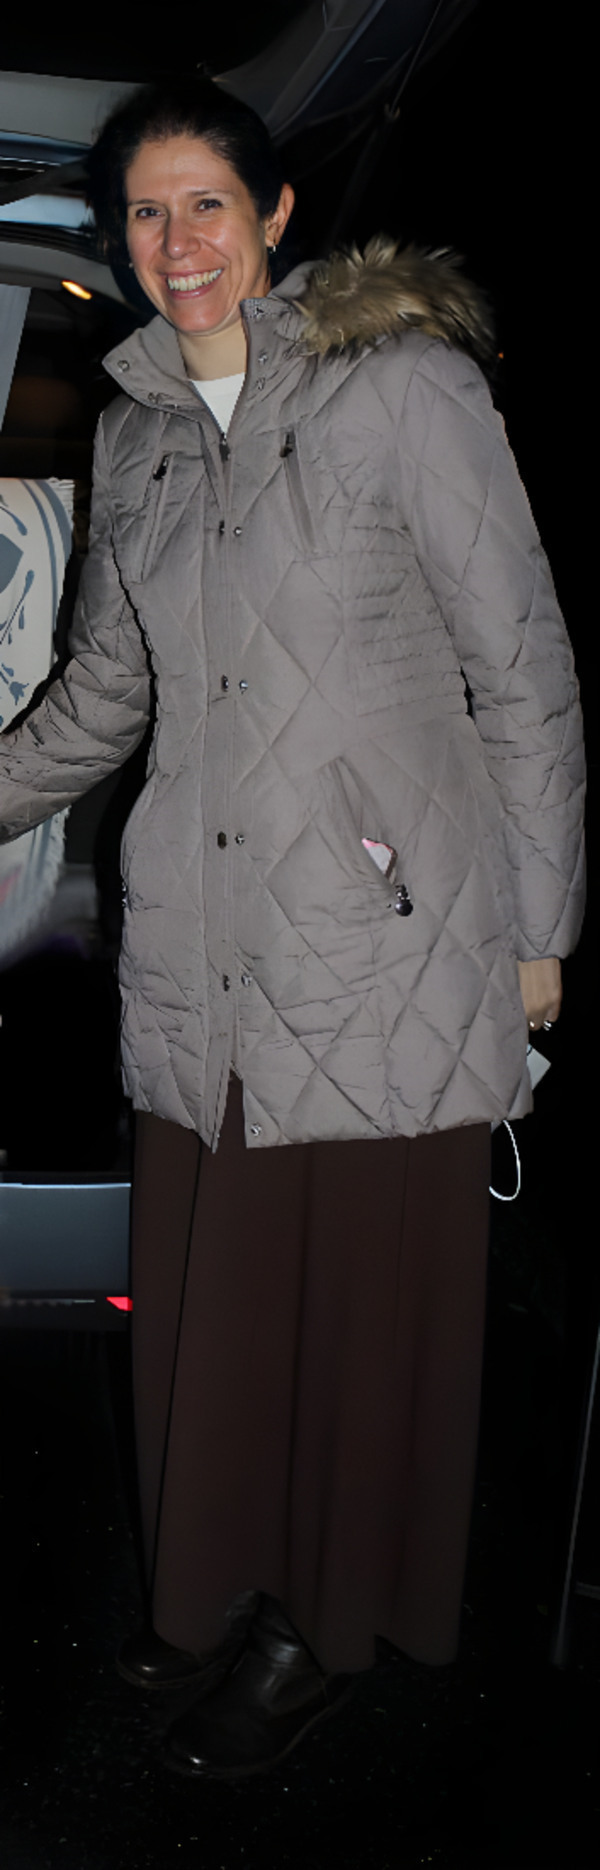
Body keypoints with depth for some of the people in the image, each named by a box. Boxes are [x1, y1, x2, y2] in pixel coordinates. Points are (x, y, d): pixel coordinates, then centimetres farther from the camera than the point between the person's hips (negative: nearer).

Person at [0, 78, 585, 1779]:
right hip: (201, 937, 5)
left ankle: (328, 1627, 26)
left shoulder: (408, 385, -5)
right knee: (207, 1281, 11)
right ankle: (223, 1589, 34)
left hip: (386, 934, -5)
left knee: (359, 1285, 5)